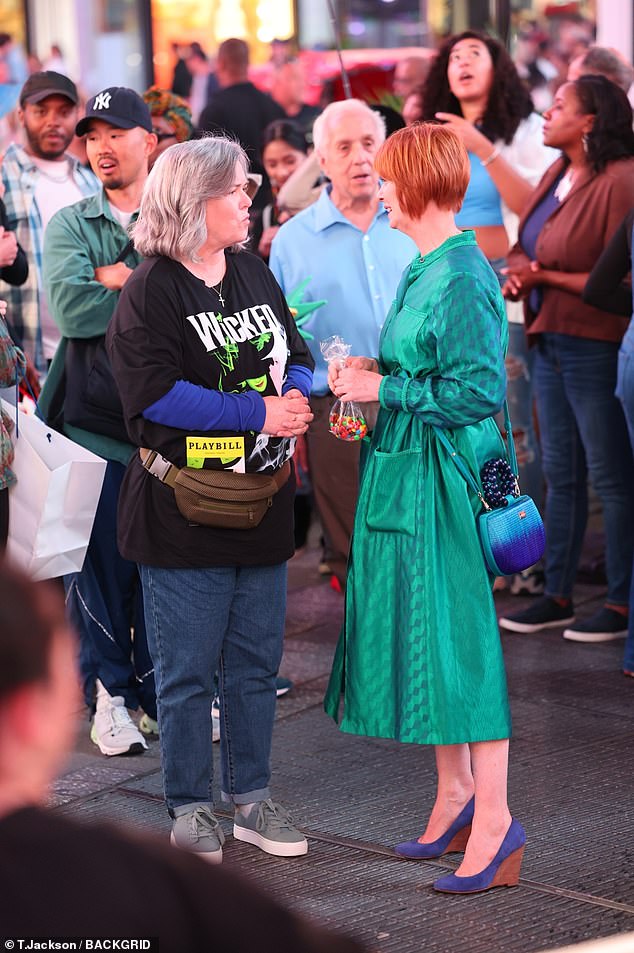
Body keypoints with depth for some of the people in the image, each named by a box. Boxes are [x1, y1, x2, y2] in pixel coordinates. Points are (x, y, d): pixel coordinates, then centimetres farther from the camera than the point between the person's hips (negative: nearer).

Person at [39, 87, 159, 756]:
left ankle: (160, 689, 22)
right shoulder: (70, 225, 7)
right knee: (102, 560, 3)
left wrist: (120, 277, -11)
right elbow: (69, 307, -11)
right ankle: (108, 694, 16)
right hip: (94, 417, 0)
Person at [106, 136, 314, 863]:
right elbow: (155, 393, -20)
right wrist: (258, 412, -19)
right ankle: (189, 810, 15)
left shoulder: (255, 274, 11)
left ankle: (249, 800, 24)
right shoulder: (150, 292, -10)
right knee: (187, 671, 2)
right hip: (184, 511, -6)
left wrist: (295, 397, -7)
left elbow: (295, 354, 17)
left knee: (255, 664, 13)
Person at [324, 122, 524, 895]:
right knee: (424, 633, 14)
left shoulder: (463, 279, -18)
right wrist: (371, 374, 6)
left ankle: (494, 820, 2)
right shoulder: (423, 271, 12)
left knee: (458, 637, -5)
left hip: (445, 478, -10)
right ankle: (455, 795, 25)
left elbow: (479, 392, -22)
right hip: (405, 473, 10)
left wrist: (385, 389, -15)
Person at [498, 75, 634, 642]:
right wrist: (520, 270, -5)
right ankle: (557, 595, 24)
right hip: (550, 340, 9)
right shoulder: (559, 173, 10)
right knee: (560, 472, 15)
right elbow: (529, 245, 17)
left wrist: (547, 278, -16)